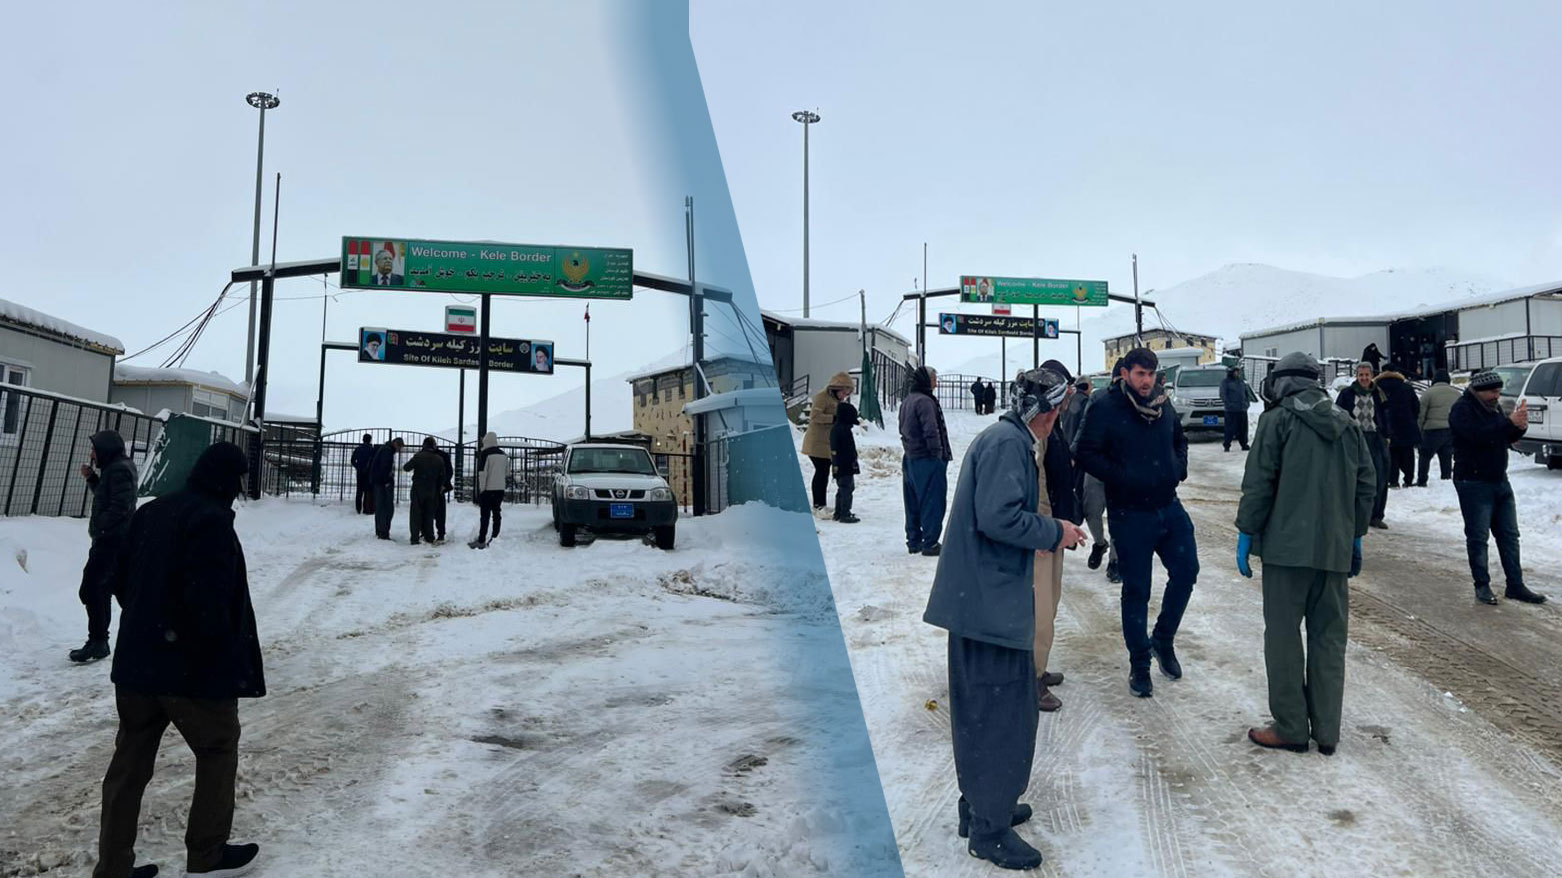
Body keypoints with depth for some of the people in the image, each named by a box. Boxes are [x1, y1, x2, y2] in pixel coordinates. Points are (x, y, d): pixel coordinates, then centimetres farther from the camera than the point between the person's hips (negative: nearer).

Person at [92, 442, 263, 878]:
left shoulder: (150, 512, 8)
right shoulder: (212, 520, -19)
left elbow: (121, 581, 14)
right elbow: (208, 600, -24)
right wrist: (222, 655, -11)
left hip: (137, 660, 8)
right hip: (194, 666, -8)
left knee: (130, 762, 13)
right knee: (218, 752, 11)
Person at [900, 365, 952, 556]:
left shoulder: (906, 401, 13)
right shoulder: (925, 401, -17)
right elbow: (931, 430, -22)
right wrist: (937, 453, -13)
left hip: (910, 459, 9)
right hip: (928, 461, -9)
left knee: (913, 503, 14)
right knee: (932, 503, -2)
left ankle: (913, 541, 20)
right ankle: (930, 543, 0)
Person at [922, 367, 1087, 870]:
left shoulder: (1005, 439, 16)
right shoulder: (1008, 443, -16)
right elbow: (999, 517, -25)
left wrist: (1047, 535, 14)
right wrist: (1055, 533, -12)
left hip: (985, 597, 11)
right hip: (992, 601, -11)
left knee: (984, 709, 19)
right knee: (1000, 711, -2)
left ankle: (982, 805, 32)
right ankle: (990, 830, 8)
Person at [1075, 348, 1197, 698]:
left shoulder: (1164, 406, 6)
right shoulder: (1106, 409, -11)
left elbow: (1180, 439, 24)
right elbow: (1087, 454, -14)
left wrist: (1180, 466, 6)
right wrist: (1121, 478, -21)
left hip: (1169, 507, 6)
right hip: (1129, 514, -5)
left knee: (1186, 570, 6)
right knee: (1136, 590, 3)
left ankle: (1163, 639, 30)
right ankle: (1139, 665, 18)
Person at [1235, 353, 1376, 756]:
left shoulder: (1277, 420, -5)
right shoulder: (1347, 425, 12)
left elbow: (1258, 483, -10)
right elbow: (1367, 485, 13)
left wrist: (1246, 532, -2)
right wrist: (1356, 535, 21)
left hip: (1288, 547, -5)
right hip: (1336, 549, 5)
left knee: (1283, 636, 2)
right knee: (1329, 638, 11)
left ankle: (1290, 728, 5)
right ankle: (1327, 731, 15)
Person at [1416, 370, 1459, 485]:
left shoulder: (1429, 393, -5)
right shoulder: (1456, 394, 12)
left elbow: (1421, 415, -5)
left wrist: (1418, 431, 3)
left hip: (1433, 430, -5)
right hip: (1452, 432, 5)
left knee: (1425, 456, 5)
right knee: (1446, 457, 11)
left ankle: (1421, 481, 3)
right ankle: (1446, 478, 11)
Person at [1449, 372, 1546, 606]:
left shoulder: (1494, 408, 13)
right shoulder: (1462, 409, -12)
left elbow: (1508, 437, 14)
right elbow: (1478, 435, -28)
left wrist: (1520, 426, -7)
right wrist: (1510, 422, -29)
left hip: (1500, 481, 8)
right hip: (1473, 483, -8)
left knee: (1509, 535, 9)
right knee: (1477, 536, -1)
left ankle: (1515, 586, 16)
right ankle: (1482, 586, 8)